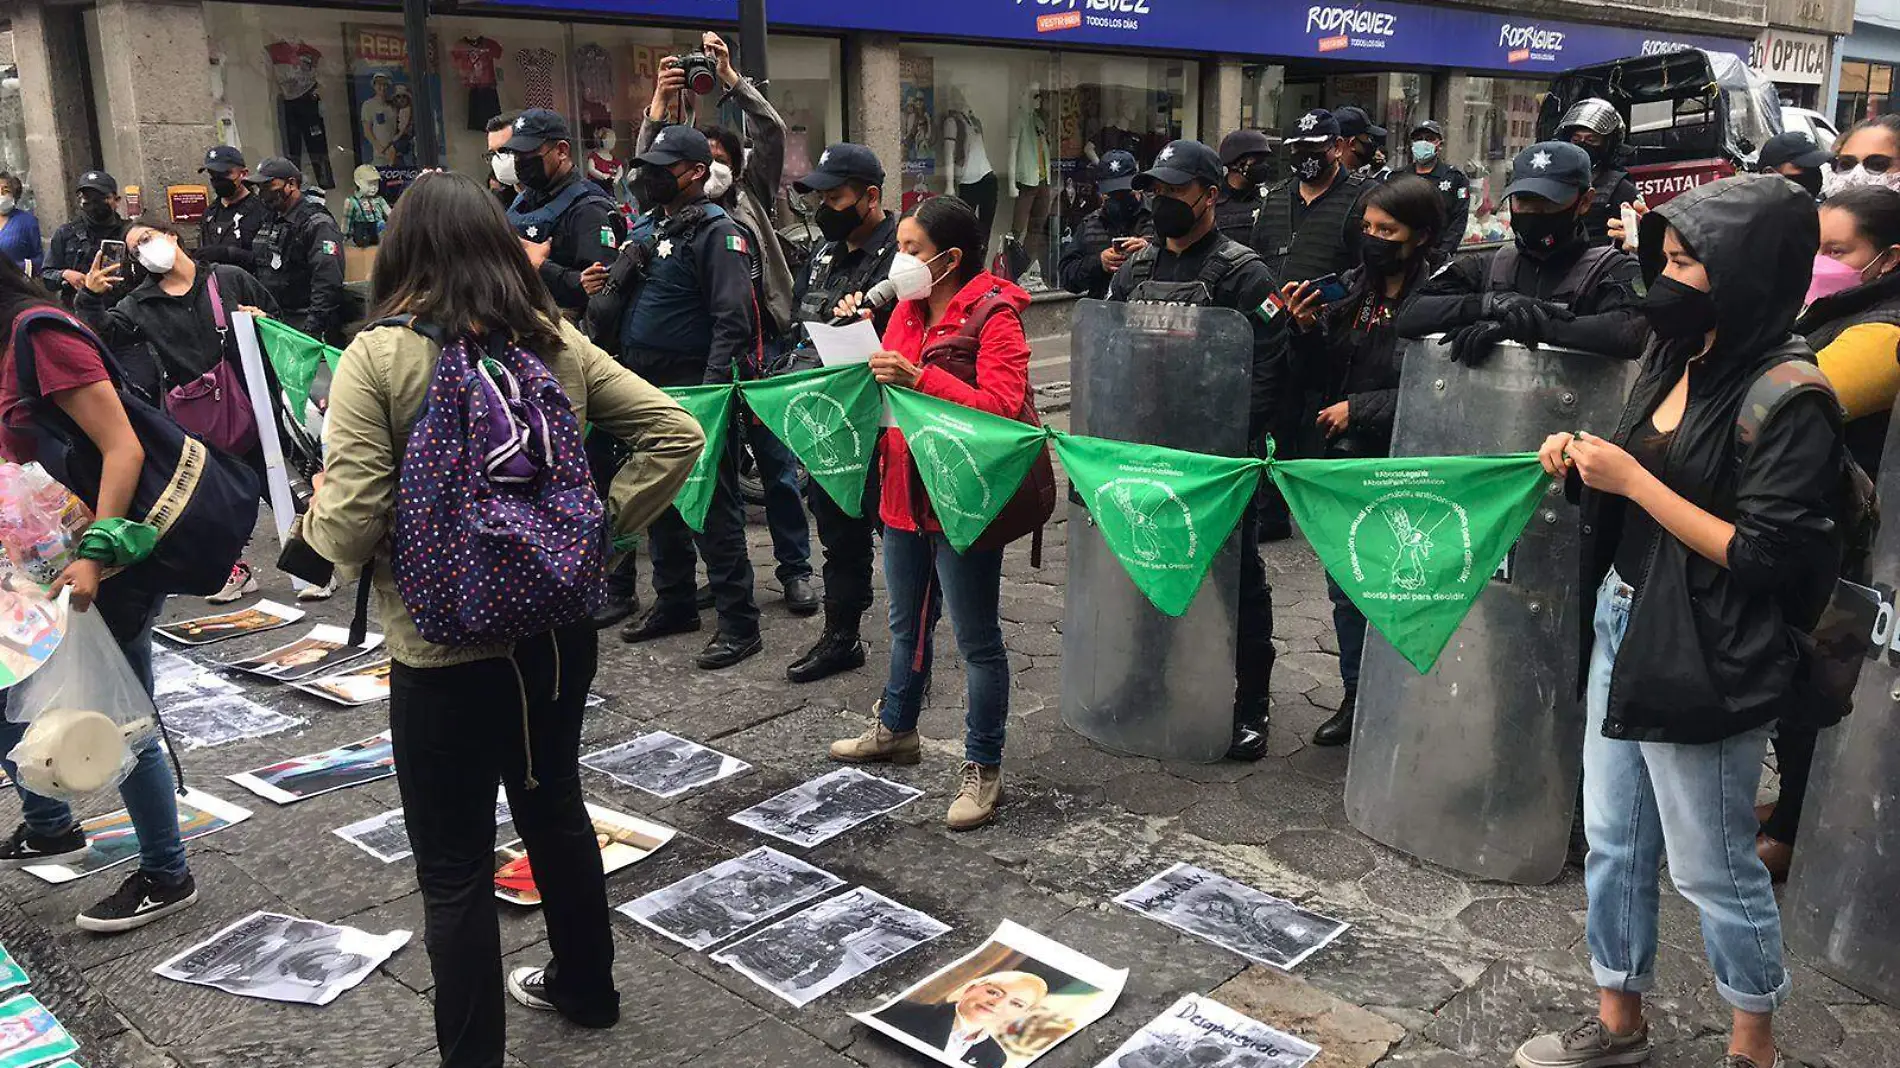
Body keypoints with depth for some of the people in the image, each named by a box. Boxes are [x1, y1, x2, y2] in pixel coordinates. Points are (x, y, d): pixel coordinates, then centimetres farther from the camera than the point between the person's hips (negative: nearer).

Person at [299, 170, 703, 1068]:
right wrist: (601, 522, 5)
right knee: (555, 807, 26)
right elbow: (675, 435, 0)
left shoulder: (378, 355, -13)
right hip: (561, 627, 6)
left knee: (454, 869, 8)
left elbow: (350, 530, -17)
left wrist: (311, 513, 5)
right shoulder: (559, 342, 1)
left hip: (445, 649, -5)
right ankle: (584, 986, 45)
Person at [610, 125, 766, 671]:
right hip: (646, 388, 9)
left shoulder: (716, 232, -10)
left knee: (713, 505, -4)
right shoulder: (645, 228, 16)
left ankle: (739, 623, 3)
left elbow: (732, 322, -19)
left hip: (692, 389, -9)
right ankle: (674, 603, 30)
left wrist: (710, 391, -25)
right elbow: (624, 302, 26)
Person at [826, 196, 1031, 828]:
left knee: (977, 640, 1)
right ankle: (895, 730, 41)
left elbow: (1002, 407, -25)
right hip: (905, 493, 8)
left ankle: (983, 768, 12)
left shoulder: (994, 317, -14)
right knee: (907, 625, 23)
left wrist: (920, 378, -32)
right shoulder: (907, 312, 10)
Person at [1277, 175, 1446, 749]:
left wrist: (1360, 410, -16)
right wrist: (1307, 329, -6)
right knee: (1346, 588, 17)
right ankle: (1356, 696, 34)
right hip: (1345, 462, 7)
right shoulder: (1350, 289, 6)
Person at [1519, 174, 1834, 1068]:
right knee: (1613, 839, 16)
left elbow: (1761, 558, -21)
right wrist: (1583, 457, -1)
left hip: (1703, 660, -8)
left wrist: (1631, 479, -22)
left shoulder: (1787, 399, -18)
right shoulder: (1676, 357, 6)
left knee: (1711, 867, 8)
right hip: (1622, 624, 8)